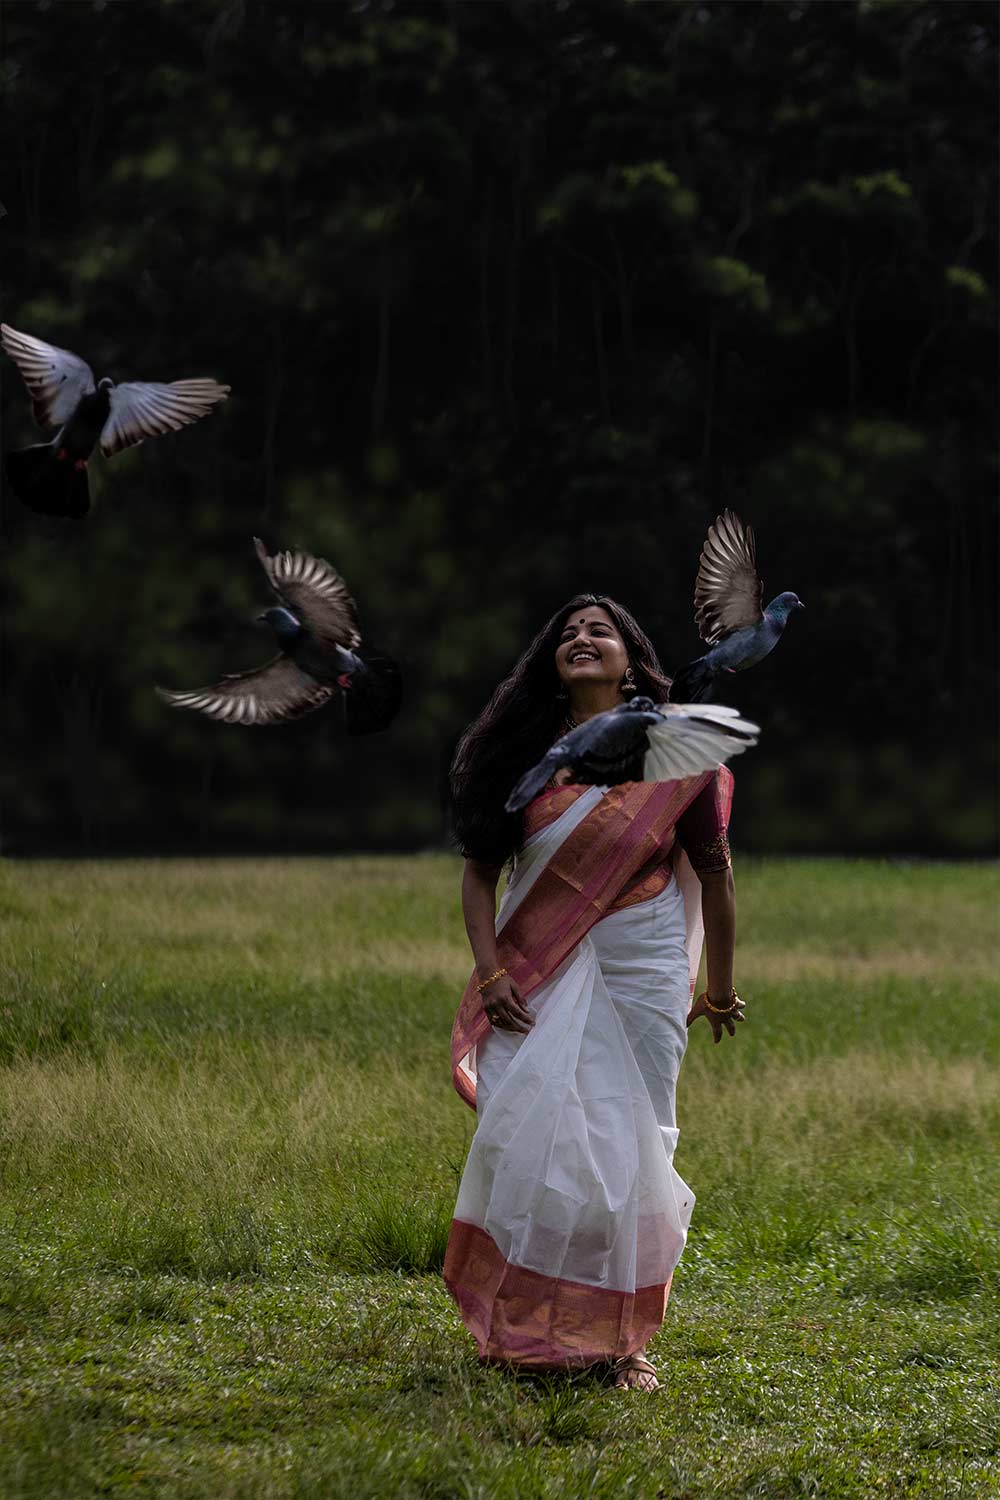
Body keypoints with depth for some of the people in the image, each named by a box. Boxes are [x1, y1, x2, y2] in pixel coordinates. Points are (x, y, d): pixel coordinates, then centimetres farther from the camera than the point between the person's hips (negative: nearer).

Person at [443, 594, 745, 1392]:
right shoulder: (523, 753, 3)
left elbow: (714, 872, 7)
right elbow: (480, 873, 5)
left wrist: (720, 989, 10)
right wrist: (489, 972, -8)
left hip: (640, 968, -1)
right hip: (539, 975, 1)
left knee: (629, 1147, -2)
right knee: (528, 1140, -6)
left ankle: (622, 1337, 9)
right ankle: (522, 1326, 9)